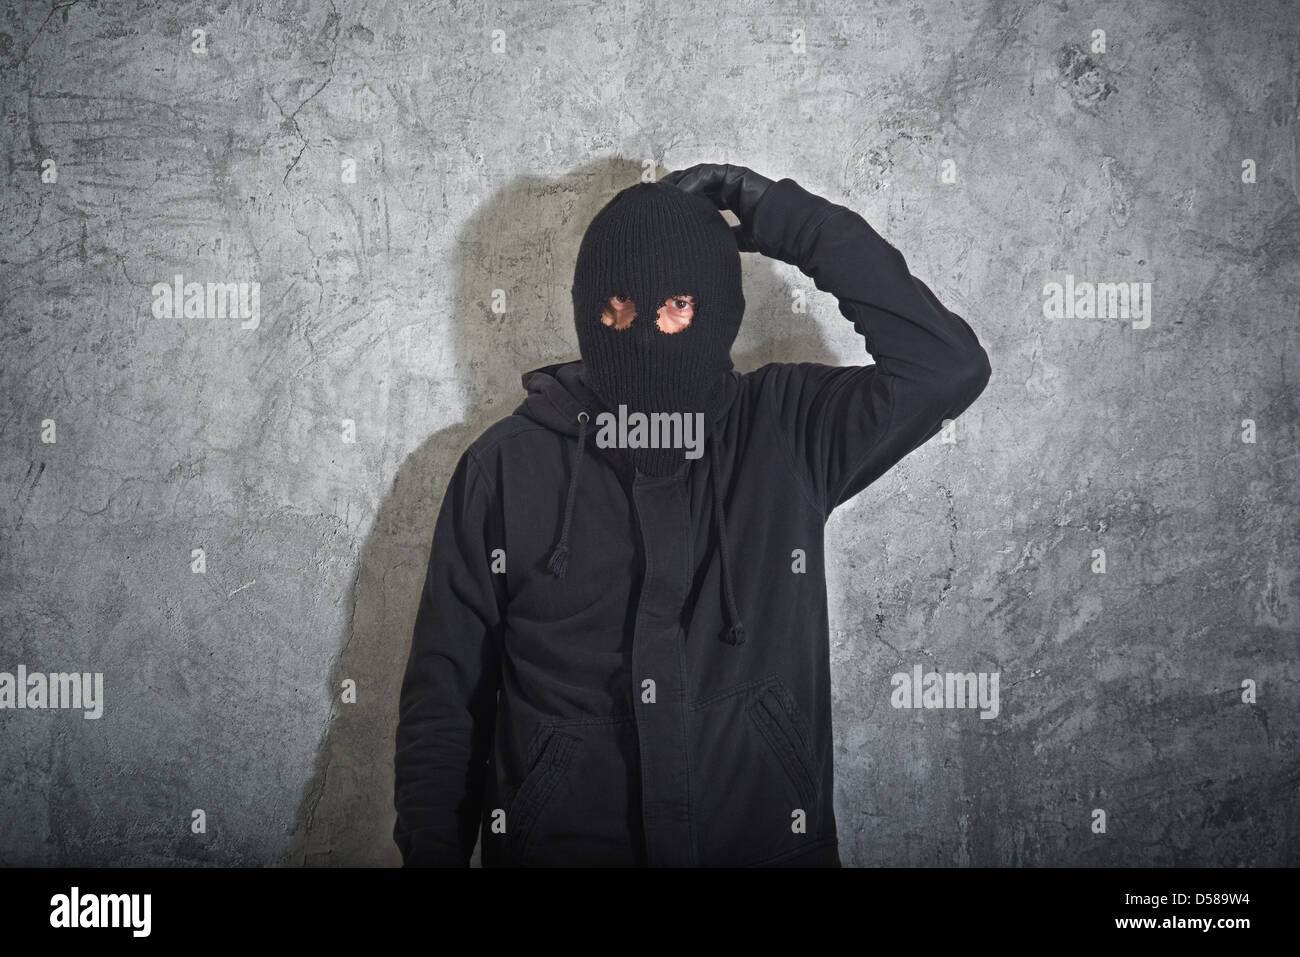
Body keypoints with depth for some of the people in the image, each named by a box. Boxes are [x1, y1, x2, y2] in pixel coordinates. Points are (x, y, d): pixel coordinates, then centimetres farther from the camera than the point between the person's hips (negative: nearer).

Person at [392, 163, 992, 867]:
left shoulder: (787, 433, -1)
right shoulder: (506, 466, -2)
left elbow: (946, 366, -13)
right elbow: (445, 697, 1)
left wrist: (792, 220, -11)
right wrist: (430, 853, -3)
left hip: (766, 841, 1)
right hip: (555, 845, 0)